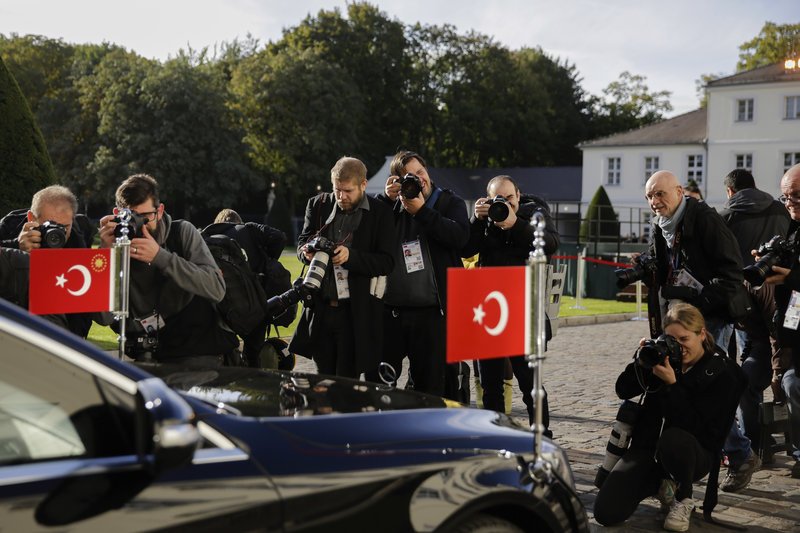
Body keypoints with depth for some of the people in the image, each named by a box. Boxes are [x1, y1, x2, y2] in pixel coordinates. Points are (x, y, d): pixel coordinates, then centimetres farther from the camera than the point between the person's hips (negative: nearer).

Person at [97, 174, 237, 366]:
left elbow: (217, 289, -16)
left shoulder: (182, 233, 0)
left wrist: (160, 256, -22)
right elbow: (105, 317, -10)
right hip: (145, 355, 2)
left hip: (196, 352, -2)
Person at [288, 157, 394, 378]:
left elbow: (386, 262, -7)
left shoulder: (380, 214, -3)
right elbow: (302, 242, 13)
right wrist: (307, 252, -11)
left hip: (357, 312, -4)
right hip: (320, 308, 4)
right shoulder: (318, 205, 8)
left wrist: (351, 256, -22)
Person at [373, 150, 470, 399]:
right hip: (390, 310, 2)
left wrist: (421, 211, -14)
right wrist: (386, 198, -8)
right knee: (377, 380, 6)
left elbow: (460, 236, -12)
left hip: (433, 311, -2)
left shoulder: (450, 203, 5)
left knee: (431, 384, 5)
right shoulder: (392, 207, 11)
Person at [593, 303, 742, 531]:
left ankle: (683, 500, -10)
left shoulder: (722, 375, -9)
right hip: (647, 446, 4)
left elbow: (695, 426, -19)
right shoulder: (664, 357, 2)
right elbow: (623, 391, 3)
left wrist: (671, 385, -26)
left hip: (694, 451, -3)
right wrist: (641, 363, -13)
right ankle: (660, 483, 16)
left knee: (674, 439, -42)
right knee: (606, 512, -14)